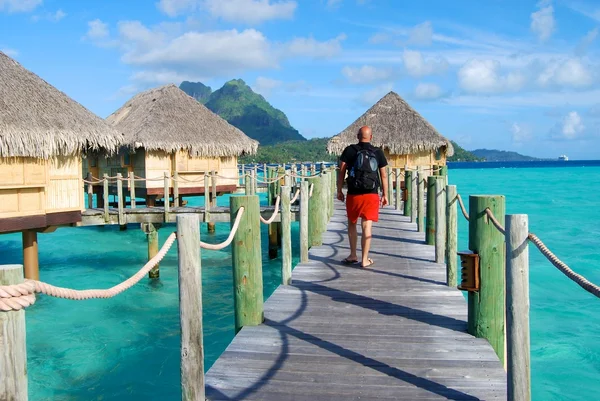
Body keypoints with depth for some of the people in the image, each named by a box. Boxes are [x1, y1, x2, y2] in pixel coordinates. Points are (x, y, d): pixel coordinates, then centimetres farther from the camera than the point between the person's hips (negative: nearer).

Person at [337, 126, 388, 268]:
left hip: (353, 194, 0)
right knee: (367, 227, 2)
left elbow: (341, 172, -1)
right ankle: (365, 259, 4)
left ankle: (353, 255, 23)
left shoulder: (350, 150, 0)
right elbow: (384, 175, 5)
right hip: (372, 195, 0)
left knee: (352, 224, 17)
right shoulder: (378, 152, 4)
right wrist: (385, 195, 12)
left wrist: (339, 190, 7)